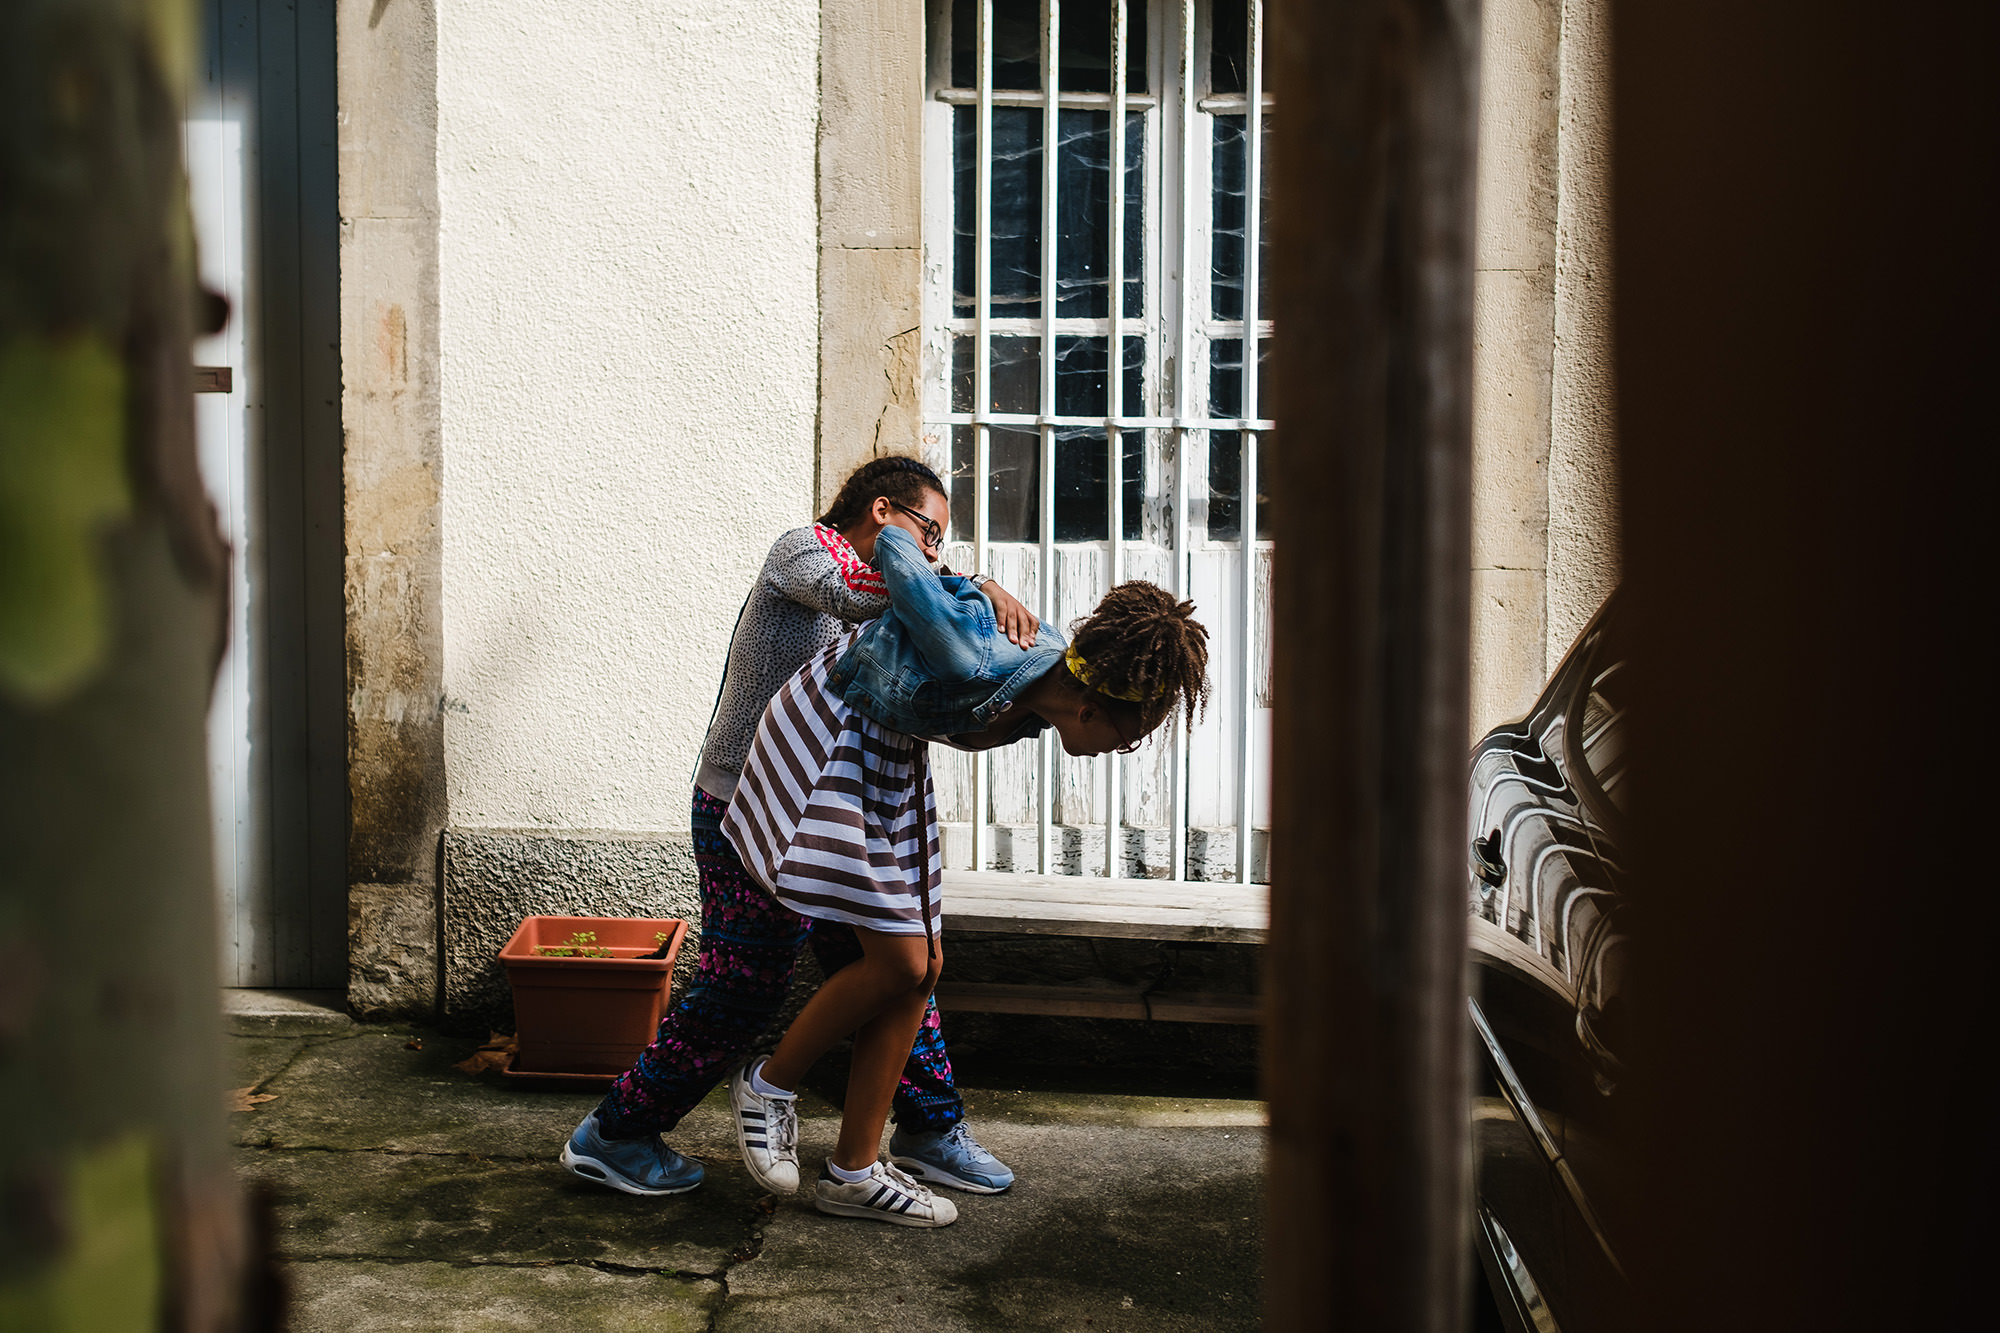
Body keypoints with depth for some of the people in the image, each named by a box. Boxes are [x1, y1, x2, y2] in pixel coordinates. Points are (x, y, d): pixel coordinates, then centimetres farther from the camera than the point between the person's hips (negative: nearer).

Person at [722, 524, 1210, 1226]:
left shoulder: (1056, 666, -11)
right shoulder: (981, 663, -35)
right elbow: (898, 555, -20)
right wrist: (892, 528, 1)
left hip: (895, 753, 9)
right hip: (831, 728, -8)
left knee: (919, 965, 3)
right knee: (895, 961, -14)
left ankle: (854, 1171, 12)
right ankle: (768, 1084, 10)